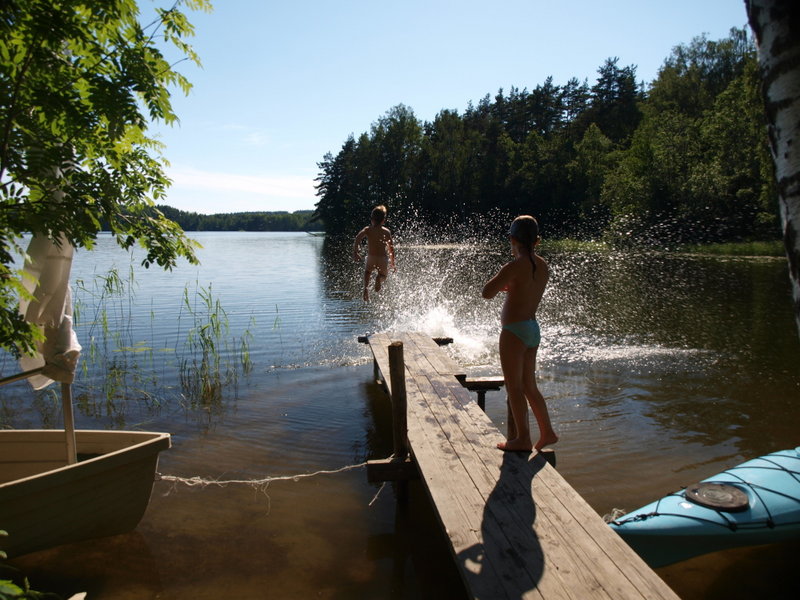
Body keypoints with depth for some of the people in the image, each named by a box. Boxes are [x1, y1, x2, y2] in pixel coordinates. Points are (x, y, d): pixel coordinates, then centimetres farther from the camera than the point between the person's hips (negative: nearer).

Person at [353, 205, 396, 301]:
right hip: (383, 259, 0)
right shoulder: (386, 232, 5)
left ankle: (366, 287, 5)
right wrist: (392, 262, 16)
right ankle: (379, 278, -10)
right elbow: (391, 248, 7)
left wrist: (355, 252, -16)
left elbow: (358, 238, -14)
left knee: (367, 271, 33)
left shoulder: (367, 229, 4)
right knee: (384, 275, 27)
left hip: (371, 258, 1)